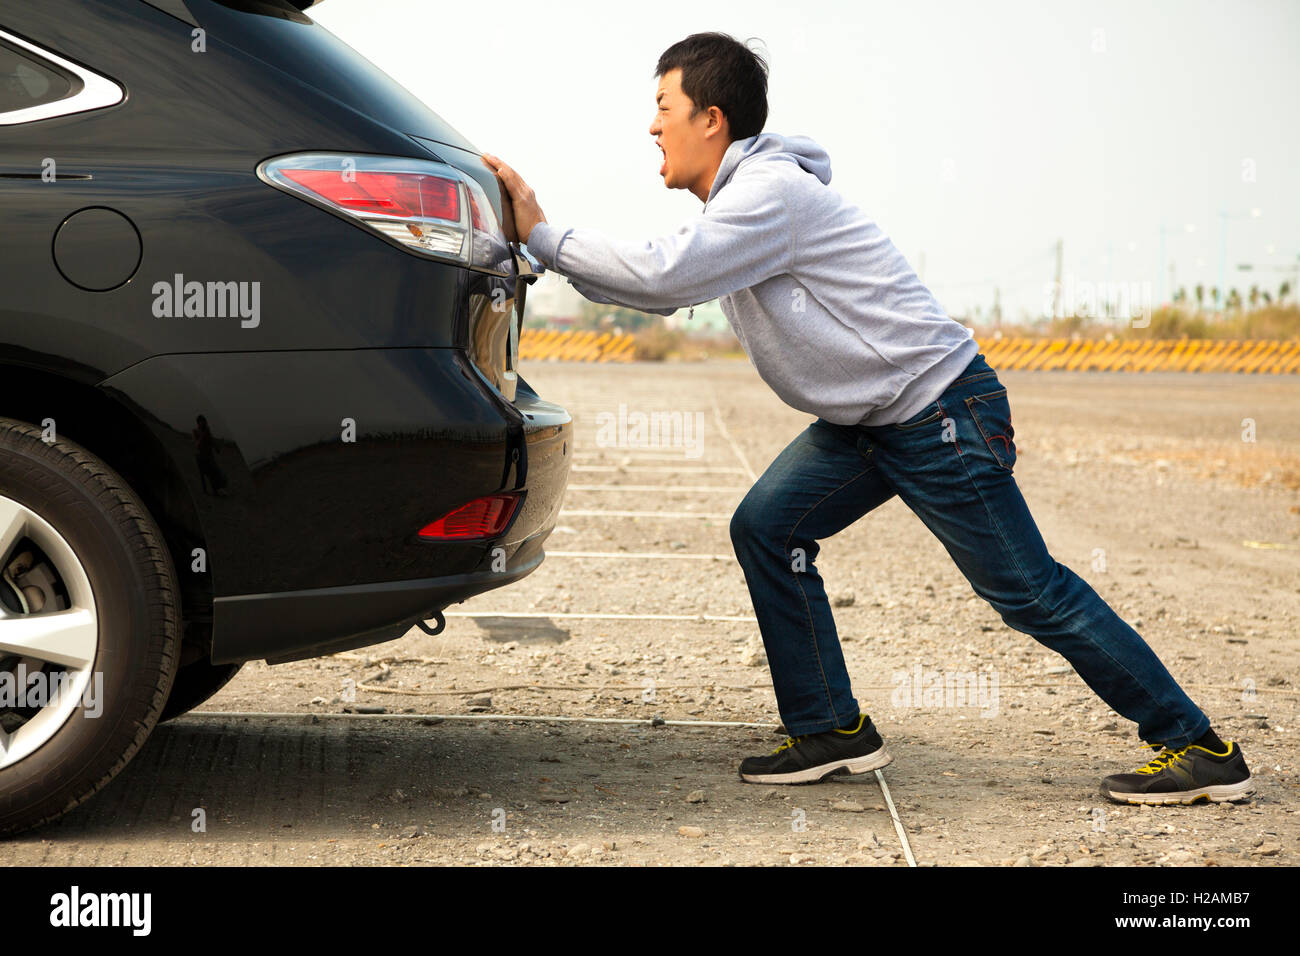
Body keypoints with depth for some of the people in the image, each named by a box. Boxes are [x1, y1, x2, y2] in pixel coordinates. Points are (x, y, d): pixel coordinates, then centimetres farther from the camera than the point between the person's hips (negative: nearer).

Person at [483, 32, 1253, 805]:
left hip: (945, 413, -9)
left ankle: (1201, 747, 3)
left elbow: (663, 274, -27)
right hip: (868, 420, 10)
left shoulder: (770, 191, -19)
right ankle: (832, 730, 8)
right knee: (766, 528, 0)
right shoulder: (734, 202, 12)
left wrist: (544, 237, -17)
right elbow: (660, 291, 17)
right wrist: (546, 240, 10)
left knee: (1030, 591, -6)